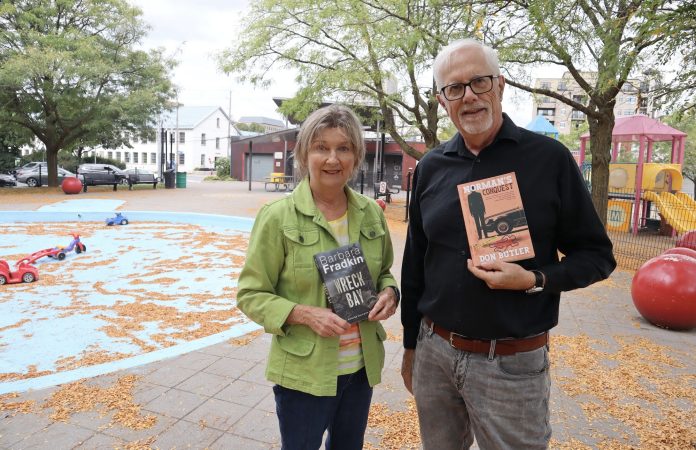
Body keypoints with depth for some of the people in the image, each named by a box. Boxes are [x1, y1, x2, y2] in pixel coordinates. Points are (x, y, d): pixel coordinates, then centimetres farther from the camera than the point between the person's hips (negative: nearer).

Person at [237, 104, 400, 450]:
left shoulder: (371, 213, -2)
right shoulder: (277, 216, -15)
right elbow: (251, 295, -10)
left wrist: (389, 292, -10)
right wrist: (304, 314, -25)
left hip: (362, 366, 5)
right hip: (303, 372, -4)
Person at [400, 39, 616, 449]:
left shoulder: (549, 158, -8)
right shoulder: (430, 168, 2)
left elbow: (597, 255, -2)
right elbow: (415, 265, 7)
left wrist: (534, 280, -21)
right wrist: (411, 345, 11)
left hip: (512, 364, -3)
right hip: (434, 351, 4)